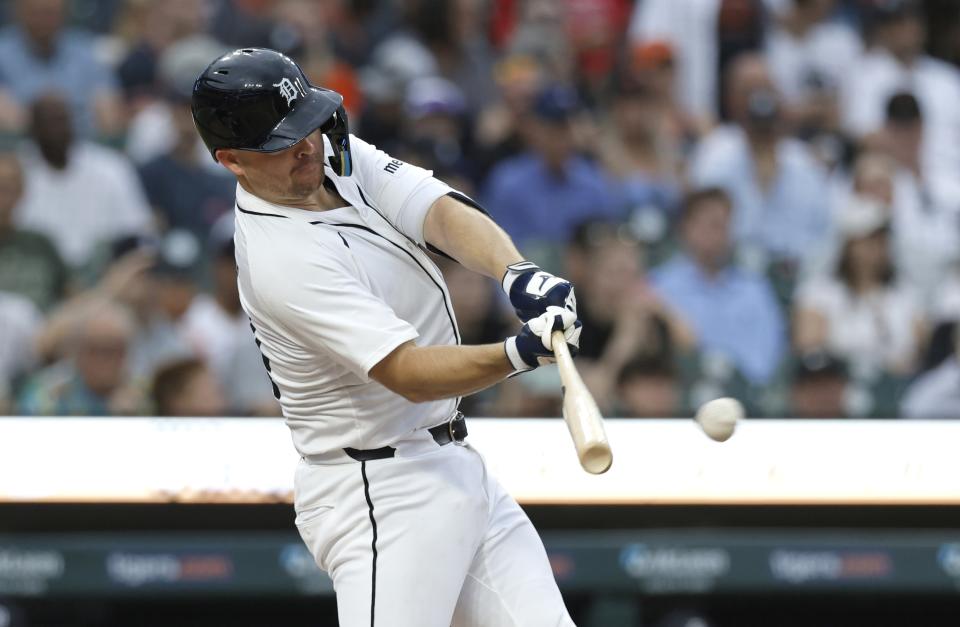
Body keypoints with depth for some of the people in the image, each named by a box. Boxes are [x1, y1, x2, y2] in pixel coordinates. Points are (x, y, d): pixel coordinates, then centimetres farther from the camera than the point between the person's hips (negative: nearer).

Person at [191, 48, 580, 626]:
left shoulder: (338, 152, 3)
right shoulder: (280, 259, -24)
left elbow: (444, 214, -9)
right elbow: (410, 374, -28)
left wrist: (520, 275, -29)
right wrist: (520, 353, -43)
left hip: (453, 465, 9)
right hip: (380, 494, -9)